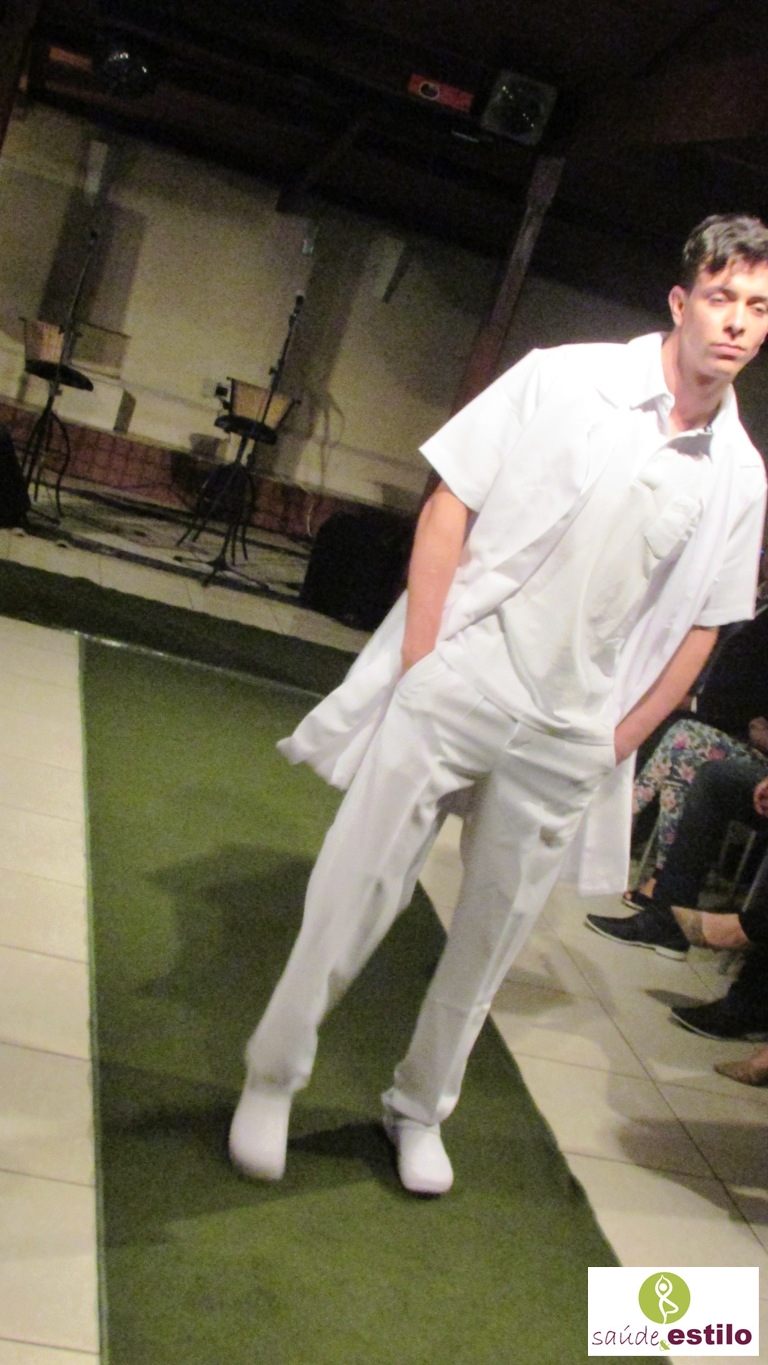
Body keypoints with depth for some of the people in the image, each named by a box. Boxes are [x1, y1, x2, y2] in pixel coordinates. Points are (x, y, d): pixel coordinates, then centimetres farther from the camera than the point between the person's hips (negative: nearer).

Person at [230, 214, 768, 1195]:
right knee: (357, 888, 1)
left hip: (567, 729, 3)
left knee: (494, 930, 12)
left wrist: (619, 739, 5)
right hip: (456, 680, -3)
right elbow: (449, 507, -5)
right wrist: (417, 660, -11)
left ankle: (420, 1109, 34)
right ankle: (271, 1079, 23)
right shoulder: (564, 381, -4)